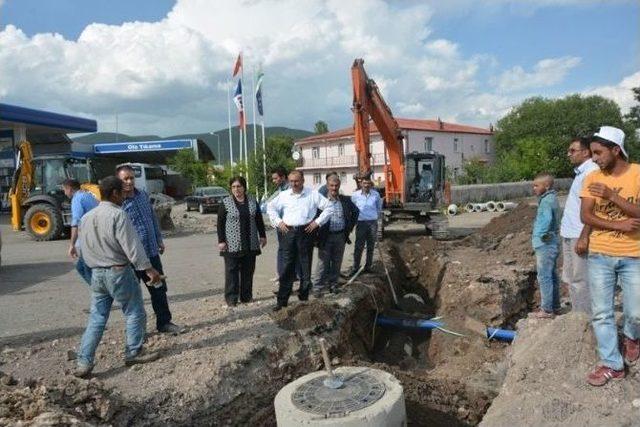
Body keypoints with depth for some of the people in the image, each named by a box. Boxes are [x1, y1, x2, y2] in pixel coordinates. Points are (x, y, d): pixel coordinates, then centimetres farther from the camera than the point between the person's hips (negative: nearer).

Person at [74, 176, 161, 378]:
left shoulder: (86, 217, 8)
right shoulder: (117, 215, -17)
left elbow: (83, 248, 14)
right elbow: (132, 246, -20)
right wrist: (148, 268, -17)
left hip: (97, 273, 7)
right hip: (119, 272, -7)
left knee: (96, 318, 12)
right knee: (134, 313, 10)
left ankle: (83, 363, 9)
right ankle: (133, 353, 20)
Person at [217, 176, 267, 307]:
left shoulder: (252, 201, 7)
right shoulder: (226, 203, -2)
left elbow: (259, 220, 13)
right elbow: (220, 223, -3)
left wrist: (262, 236, 11)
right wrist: (221, 241, -8)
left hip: (250, 244, 3)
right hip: (232, 245, -3)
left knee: (248, 270, 9)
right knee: (232, 271, 0)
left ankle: (246, 296, 20)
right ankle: (231, 299, 8)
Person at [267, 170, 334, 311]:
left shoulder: (313, 194, 3)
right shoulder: (284, 195, 9)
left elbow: (329, 207, 4)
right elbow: (271, 207, 18)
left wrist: (317, 222, -3)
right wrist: (278, 222, 6)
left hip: (306, 232, -1)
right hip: (288, 232, 1)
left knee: (305, 266, 6)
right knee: (287, 266, 1)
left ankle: (304, 297, 19)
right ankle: (282, 300, 7)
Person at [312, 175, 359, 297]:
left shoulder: (345, 200, 5)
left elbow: (355, 212, 21)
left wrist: (350, 226, 14)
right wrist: (316, 233, -6)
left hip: (340, 236, 4)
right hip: (325, 237, -3)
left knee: (337, 263, 11)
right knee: (323, 263, 0)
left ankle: (333, 285, 24)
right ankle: (318, 288, 7)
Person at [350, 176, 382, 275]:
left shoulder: (376, 194, -1)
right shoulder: (355, 195, -5)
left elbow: (379, 207, 16)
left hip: (373, 223, 2)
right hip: (361, 223, -2)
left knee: (370, 247, 10)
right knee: (358, 247, -3)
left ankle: (368, 266, 20)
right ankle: (355, 267, 4)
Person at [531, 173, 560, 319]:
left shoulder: (547, 201, -19)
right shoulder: (550, 198, 13)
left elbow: (546, 219, -34)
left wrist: (541, 234, -22)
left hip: (545, 245, -11)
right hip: (549, 244, 11)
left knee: (544, 277, -4)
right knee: (551, 276, 18)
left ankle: (547, 309, 3)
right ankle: (555, 305, 29)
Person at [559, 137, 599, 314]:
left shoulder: (592, 172, -13)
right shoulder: (580, 172, 17)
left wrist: (583, 237, -22)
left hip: (579, 236, -10)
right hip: (569, 235, 10)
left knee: (580, 280, -3)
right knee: (571, 279, 16)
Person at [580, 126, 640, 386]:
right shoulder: (592, 178, 1)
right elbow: (585, 216, -5)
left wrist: (612, 196, -23)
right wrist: (618, 225, -17)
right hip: (599, 255, 2)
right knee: (601, 313, 5)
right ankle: (612, 364, 19)